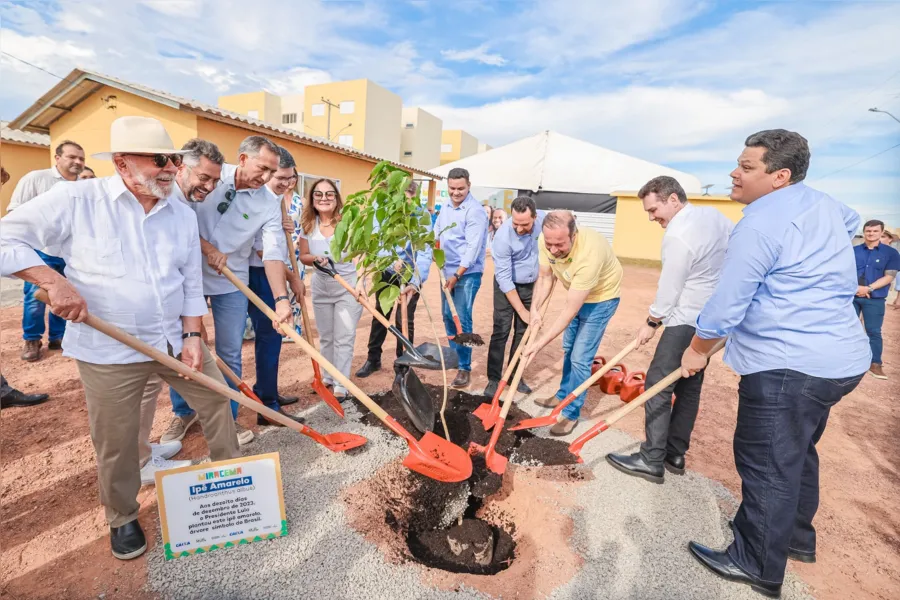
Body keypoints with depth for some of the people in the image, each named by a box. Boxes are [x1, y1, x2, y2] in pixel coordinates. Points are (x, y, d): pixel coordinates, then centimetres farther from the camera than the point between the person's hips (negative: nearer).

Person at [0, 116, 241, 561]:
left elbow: (192, 283, 5)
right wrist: (53, 281, -21)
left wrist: (192, 335, -2)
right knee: (116, 443, 10)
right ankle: (122, 518, 37)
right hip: (109, 350, -3)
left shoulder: (183, 215, 3)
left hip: (175, 340, 4)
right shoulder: (76, 199, -9)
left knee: (217, 401, 12)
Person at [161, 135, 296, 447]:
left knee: (230, 354, 5)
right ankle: (183, 413, 31)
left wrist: (281, 298, -26)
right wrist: (208, 248, -18)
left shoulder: (269, 203, -8)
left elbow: (273, 253, -15)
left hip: (232, 283, 0)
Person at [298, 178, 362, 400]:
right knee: (325, 336, 16)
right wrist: (316, 258, -16)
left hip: (347, 285, -5)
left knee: (344, 338, -1)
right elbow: (303, 256, 7)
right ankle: (328, 377, 34)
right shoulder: (308, 225, -1)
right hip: (320, 286, 5)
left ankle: (341, 385, 9)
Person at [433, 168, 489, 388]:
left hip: (467, 273, -8)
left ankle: (465, 368, 4)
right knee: (448, 316, 15)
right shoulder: (445, 208, 12)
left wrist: (457, 275, -23)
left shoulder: (475, 211, -14)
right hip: (448, 271, 8)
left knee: (462, 320, -8)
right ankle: (454, 355, 32)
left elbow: (473, 246, -21)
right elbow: (437, 233, 21)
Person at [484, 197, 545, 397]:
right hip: (507, 286, -4)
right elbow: (504, 278, -24)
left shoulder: (544, 219, -14)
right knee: (501, 331, -8)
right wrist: (521, 310, -21)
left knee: (523, 333, 7)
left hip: (531, 285, 4)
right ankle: (493, 379, 2)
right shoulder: (503, 237, -27)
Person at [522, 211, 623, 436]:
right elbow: (544, 278, -8)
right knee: (568, 349, 20)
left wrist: (540, 342, -36)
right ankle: (564, 395, 40)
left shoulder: (589, 254, -42)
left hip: (600, 297, -7)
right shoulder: (546, 241, -25)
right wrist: (535, 310, -21)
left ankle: (571, 414, 11)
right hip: (575, 295, 7)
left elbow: (570, 311, -38)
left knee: (580, 358, -7)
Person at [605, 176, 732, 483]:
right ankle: (674, 454, 23)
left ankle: (652, 460, 3)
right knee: (689, 387, 13)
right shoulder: (713, 214, 7)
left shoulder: (678, 235, -20)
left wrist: (651, 323, -1)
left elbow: (669, 287, -15)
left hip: (687, 321, -10)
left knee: (658, 385, -4)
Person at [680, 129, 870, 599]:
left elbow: (726, 305, -18)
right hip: (839, 357, 10)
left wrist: (696, 351, -4)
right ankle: (796, 537, 42)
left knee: (766, 463, 2)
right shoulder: (825, 204, 11)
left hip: (787, 366, -10)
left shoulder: (759, 225, -19)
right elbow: (852, 222, 38)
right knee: (796, 453, 24)